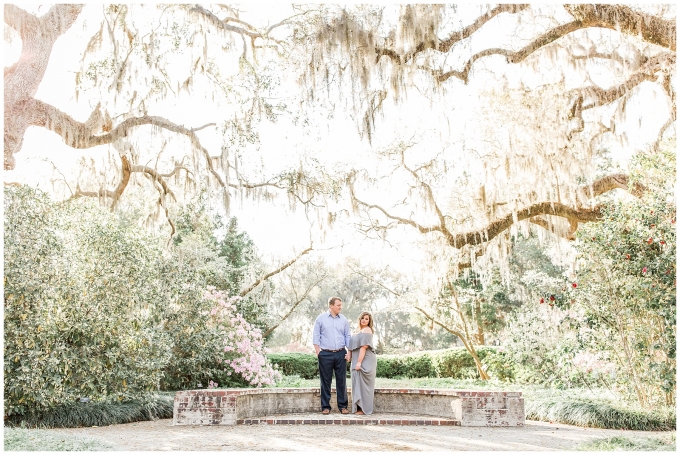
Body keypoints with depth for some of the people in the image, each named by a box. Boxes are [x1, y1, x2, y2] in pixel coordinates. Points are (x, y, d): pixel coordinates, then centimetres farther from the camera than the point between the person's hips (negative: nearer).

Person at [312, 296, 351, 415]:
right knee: (326, 381, 2)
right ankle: (325, 407, 10)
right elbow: (316, 336, 2)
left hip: (341, 354, 2)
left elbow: (348, 336, 12)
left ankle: (342, 406, 12)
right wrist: (318, 352, -6)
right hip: (326, 354, -2)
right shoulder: (321, 318, 2)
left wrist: (349, 352, 3)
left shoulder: (343, 320, 9)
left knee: (341, 380, 3)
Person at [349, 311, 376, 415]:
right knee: (359, 383, 10)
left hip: (364, 361, -10)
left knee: (362, 383, -7)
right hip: (360, 361, 10)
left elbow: (364, 347, -18)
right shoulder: (361, 330, 20)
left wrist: (359, 362, -23)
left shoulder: (366, 330, -10)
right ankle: (360, 407, 15)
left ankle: (364, 409, -3)